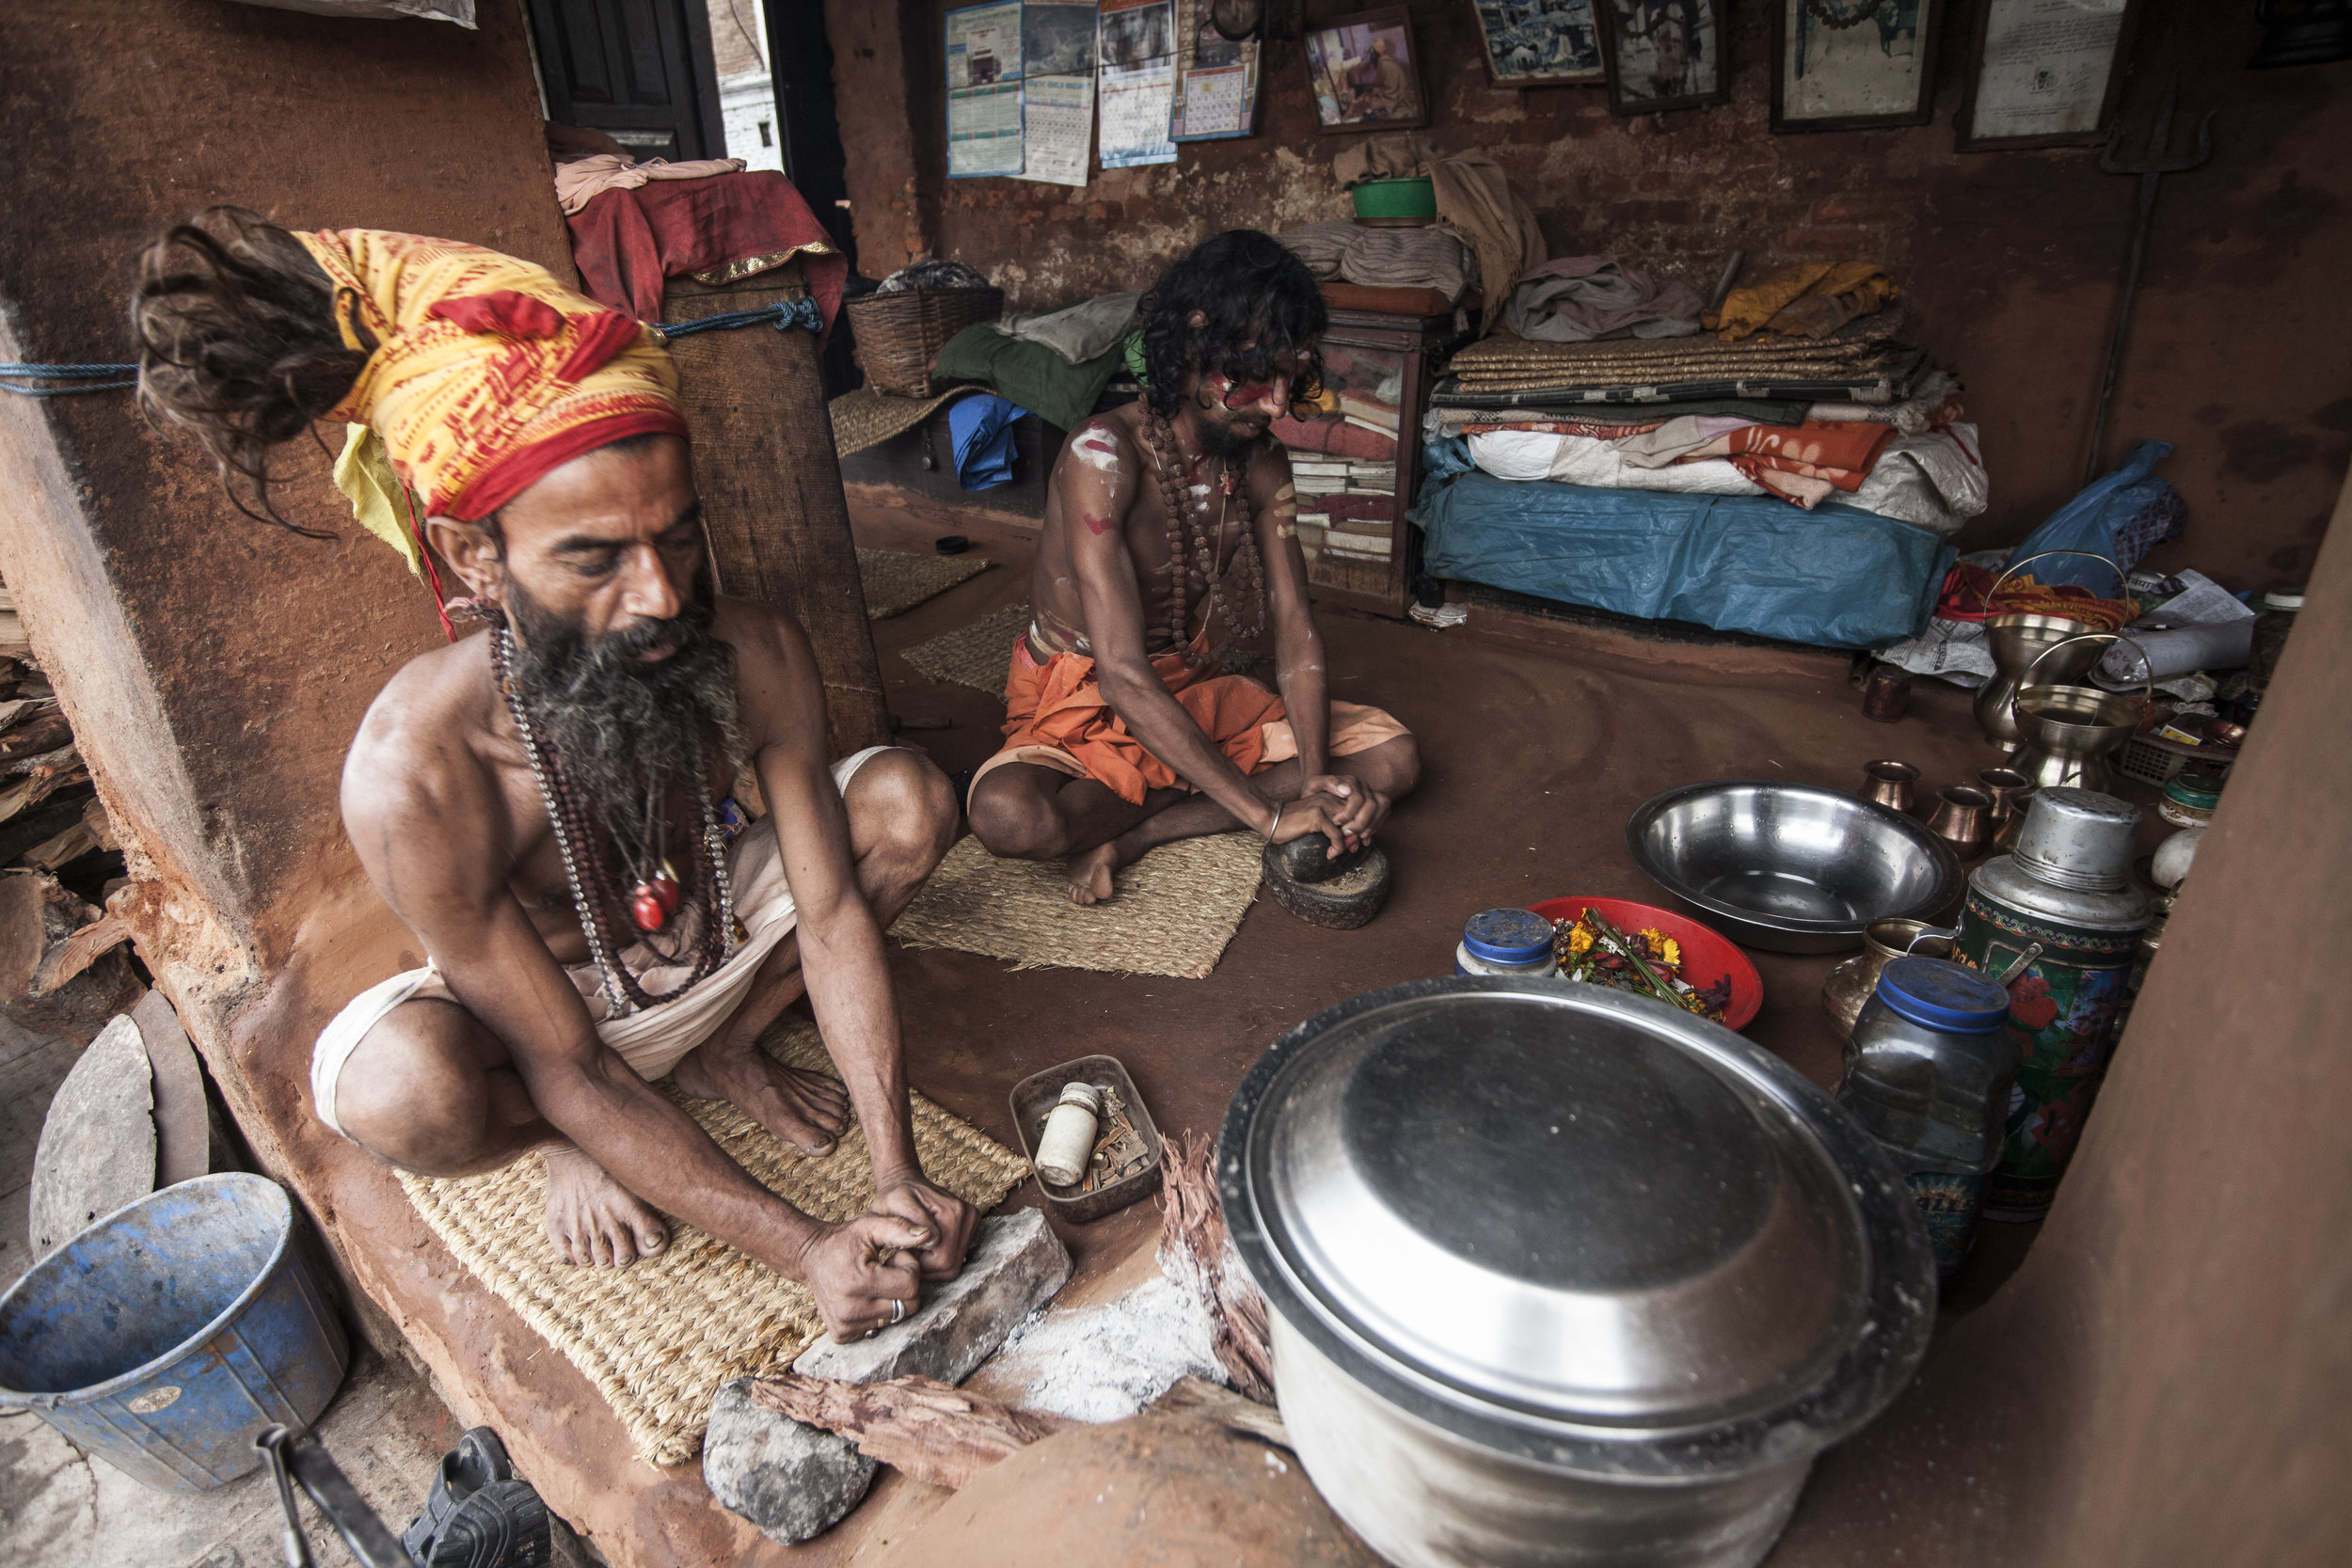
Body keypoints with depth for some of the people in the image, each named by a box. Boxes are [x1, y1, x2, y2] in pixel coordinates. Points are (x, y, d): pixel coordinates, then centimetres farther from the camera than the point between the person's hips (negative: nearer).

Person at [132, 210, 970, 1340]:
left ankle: (722, 1053, 5)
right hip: (535, 1000, -3)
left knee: (907, 802, -16)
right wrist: (802, 1249, -31)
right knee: (400, 1094, -37)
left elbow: (832, 911, -21)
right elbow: (569, 1070, -28)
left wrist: (898, 1181, -27)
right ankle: (567, 1147, 3)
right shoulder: (415, 774, -35)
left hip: (716, 939, 4)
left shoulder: (754, 655, -27)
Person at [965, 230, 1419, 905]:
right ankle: (1184, 800, -7)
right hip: (1082, 707, -6)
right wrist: (1268, 812, -34)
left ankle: (1131, 832, -15)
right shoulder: (1103, 453, -26)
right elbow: (1123, 674, -33)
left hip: (1194, 696, 6)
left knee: (1392, 756, -9)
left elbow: (1295, 627, -8)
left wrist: (1316, 777, -26)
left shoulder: (1262, 463, -4)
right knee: (1010, 817, -38)